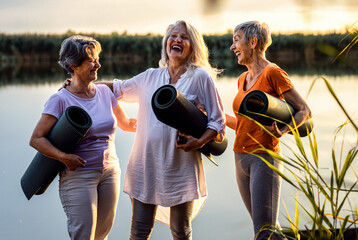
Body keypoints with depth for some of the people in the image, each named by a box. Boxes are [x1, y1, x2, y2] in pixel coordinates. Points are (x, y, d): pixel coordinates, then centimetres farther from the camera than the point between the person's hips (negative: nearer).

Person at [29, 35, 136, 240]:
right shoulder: (61, 100, -9)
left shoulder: (105, 92, 7)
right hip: (78, 175, -5)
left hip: (110, 171, 5)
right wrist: (63, 157, -24)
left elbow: (126, 123, 21)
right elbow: (36, 139, -11)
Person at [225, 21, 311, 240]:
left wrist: (282, 131, -23)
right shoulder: (243, 80, 15)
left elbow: (304, 111, -7)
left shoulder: (273, 73, -9)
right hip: (241, 158, 8)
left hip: (265, 157, -8)